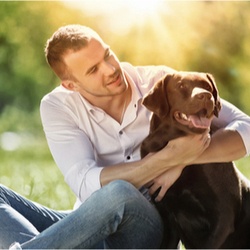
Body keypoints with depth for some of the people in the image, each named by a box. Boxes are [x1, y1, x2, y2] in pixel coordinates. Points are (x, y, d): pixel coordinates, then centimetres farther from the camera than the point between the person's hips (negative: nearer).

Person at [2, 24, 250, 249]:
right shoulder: (57, 107, -3)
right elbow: (87, 186, -17)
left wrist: (182, 160, -20)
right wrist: (170, 156, -26)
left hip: (149, 229, -1)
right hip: (89, 228, 1)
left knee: (120, 193, -36)